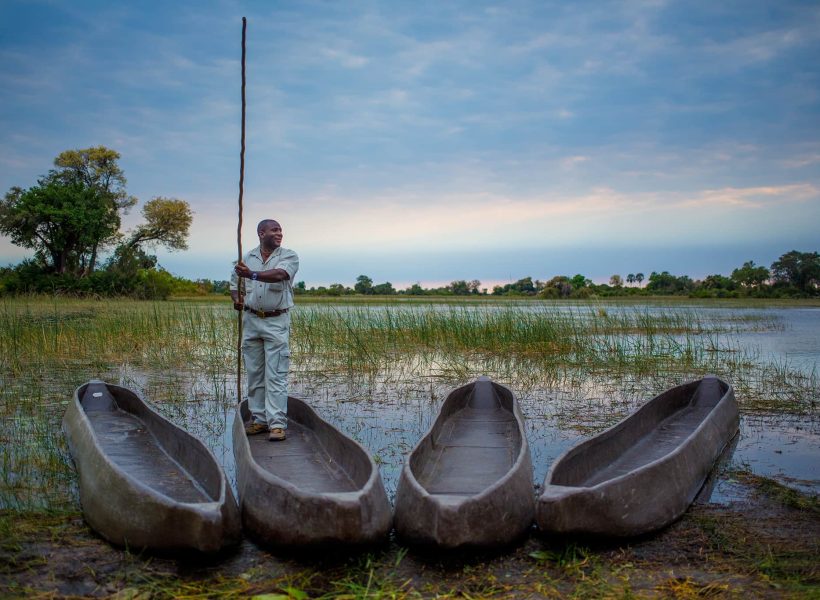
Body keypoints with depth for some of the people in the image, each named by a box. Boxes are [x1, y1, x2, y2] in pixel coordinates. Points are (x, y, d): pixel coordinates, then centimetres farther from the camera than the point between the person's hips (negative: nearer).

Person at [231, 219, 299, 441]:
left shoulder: (289, 256, -3)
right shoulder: (247, 257, 9)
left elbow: (279, 275, -24)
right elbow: (234, 281, 21)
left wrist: (252, 274, -38)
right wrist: (236, 299, 0)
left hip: (277, 322, -4)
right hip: (251, 320, 4)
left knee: (276, 375, -7)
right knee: (254, 374, 9)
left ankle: (277, 423, -6)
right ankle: (259, 419, 18)